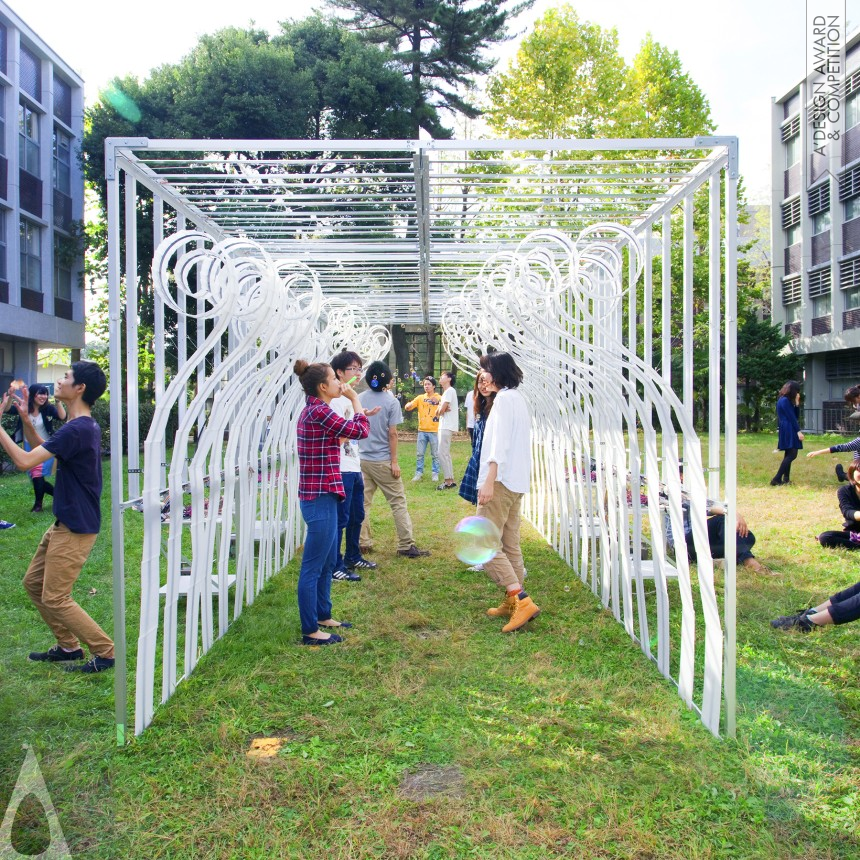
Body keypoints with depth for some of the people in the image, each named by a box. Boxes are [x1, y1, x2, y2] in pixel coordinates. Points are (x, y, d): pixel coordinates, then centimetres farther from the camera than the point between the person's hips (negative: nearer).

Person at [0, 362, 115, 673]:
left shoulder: (76, 430, -23)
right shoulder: (83, 426, 9)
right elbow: (41, 449, 23)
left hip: (76, 528, -10)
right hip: (64, 523, 10)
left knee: (55, 598, -4)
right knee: (33, 582, 18)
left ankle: (106, 652, 5)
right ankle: (68, 646, 26)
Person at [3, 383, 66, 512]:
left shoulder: (48, 408, -12)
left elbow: (62, 417, -25)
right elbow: (8, 409, -18)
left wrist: (58, 401, -35)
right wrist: (10, 396, -36)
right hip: (30, 447, 4)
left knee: (38, 474, -10)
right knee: (35, 477, 8)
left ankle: (38, 504, 10)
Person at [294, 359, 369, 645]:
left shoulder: (313, 410, 13)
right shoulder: (319, 411, -18)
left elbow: (336, 438, 21)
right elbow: (360, 431, -15)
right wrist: (354, 399, -2)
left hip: (320, 496, 11)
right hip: (320, 499, -11)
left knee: (327, 562, 21)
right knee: (313, 566, -2)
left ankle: (323, 615, 34)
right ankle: (310, 631, 6)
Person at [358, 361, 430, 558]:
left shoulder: (359, 399, 1)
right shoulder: (391, 401, -9)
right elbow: (392, 434, -10)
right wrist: (394, 461, -6)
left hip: (362, 459, 4)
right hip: (382, 461, -4)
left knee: (363, 502, 11)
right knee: (398, 502, 3)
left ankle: (363, 543, 16)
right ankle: (406, 546, 4)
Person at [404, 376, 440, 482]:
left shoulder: (439, 398, 0)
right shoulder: (420, 398, 7)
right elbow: (407, 408, 0)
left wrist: (438, 401, -31)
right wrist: (409, 405, -24)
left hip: (434, 431, -2)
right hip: (422, 431, 2)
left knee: (435, 454, 5)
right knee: (420, 454, 6)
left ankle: (435, 473, 13)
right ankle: (419, 472, 13)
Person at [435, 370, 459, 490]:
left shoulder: (449, 391, -12)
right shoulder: (446, 392, 20)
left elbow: (441, 410, -18)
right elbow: (438, 412, 15)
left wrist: (440, 409, 3)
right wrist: (440, 410, -5)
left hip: (447, 427, -10)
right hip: (444, 426, 10)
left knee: (442, 453, -11)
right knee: (445, 454, 12)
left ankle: (448, 481, -10)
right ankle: (450, 480, 15)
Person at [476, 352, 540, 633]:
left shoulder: (505, 399, -11)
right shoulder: (518, 398, 19)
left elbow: (500, 442, -22)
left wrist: (489, 481, -28)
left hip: (502, 481, -10)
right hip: (516, 482, 10)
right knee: (509, 544, 12)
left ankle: (521, 600, -17)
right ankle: (512, 602, 16)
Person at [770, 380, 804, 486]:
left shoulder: (787, 400, 19)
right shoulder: (785, 401, -12)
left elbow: (796, 416, 17)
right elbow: (791, 418, -15)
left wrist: (797, 403, 7)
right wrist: (798, 431, -15)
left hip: (788, 431, 11)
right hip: (789, 431, -11)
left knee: (789, 455, 11)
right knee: (792, 455, -15)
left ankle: (786, 479, 12)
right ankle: (776, 479, -20)